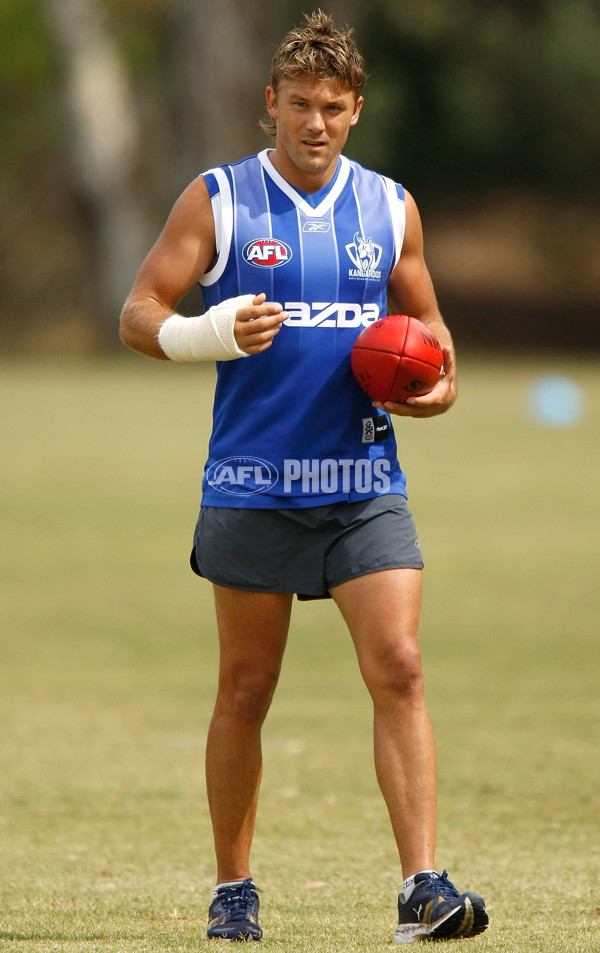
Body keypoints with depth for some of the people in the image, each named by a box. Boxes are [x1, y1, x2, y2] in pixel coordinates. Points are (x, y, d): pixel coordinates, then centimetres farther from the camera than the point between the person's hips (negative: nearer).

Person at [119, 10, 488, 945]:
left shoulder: (391, 208, 9)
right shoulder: (216, 201, 1)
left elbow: (427, 322, 21)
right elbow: (139, 314, 0)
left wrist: (440, 384, -1)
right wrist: (209, 334, -21)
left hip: (366, 483, 2)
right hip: (251, 483, -2)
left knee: (399, 668, -12)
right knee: (246, 690, 5)